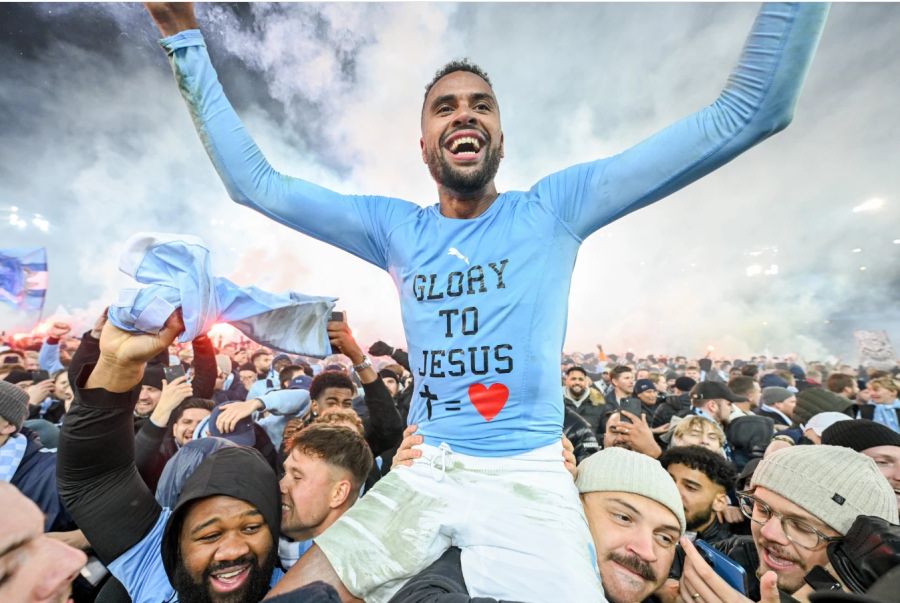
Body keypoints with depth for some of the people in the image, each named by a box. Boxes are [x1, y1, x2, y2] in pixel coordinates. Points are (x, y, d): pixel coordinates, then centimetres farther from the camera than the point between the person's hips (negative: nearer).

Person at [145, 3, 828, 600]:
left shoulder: (552, 209, -4)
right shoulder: (395, 226, 2)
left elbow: (748, 112, -3)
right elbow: (255, 183, 5)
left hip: (528, 476, -1)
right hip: (422, 471, 2)